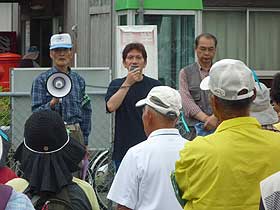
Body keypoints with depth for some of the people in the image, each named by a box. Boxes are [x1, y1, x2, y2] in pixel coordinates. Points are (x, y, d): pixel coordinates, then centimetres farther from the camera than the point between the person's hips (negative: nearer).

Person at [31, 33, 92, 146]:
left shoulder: (78, 80, 13)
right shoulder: (41, 80, 1)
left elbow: (86, 111, 16)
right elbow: (36, 112, -5)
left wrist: (85, 143, 12)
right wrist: (52, 103, -23)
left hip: (76, 134, 4)